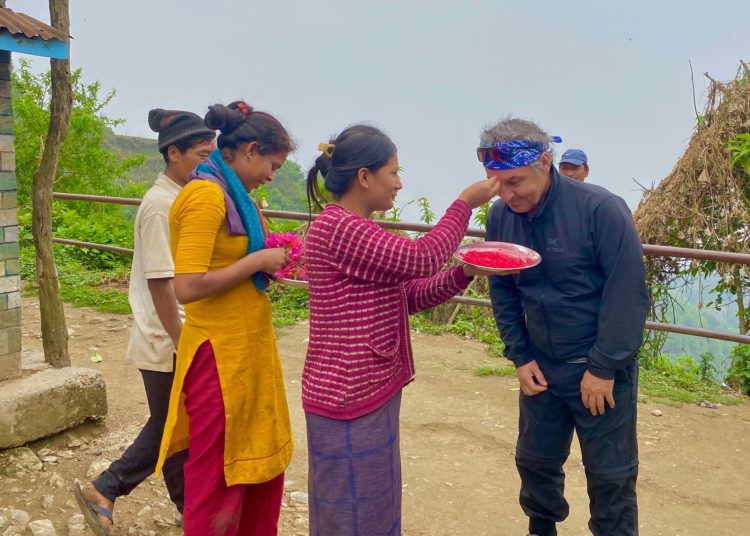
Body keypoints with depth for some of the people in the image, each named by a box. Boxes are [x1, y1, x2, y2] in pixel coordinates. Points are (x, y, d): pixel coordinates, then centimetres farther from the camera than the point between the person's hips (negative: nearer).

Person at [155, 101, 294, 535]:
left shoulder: (233, 193, 11)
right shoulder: (207, 195, -17)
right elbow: (187, 286, -25)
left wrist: (268, 261, 5)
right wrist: (258, 261, -16)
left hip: (250, 347, 9)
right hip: (222, 354, -9)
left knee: (262, 463, 19)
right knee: (218, 480, 5)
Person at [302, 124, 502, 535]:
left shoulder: (355, 228, 14)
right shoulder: (338, 226, -19)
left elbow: (408, 295, 12)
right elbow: (420, 258, -19)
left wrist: (462, 273, -1)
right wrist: (465, 203, -8)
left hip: (370, 391, 10)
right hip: (349, 396, -10)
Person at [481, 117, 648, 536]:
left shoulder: (602, 209, -20)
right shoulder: (500, 217, -5)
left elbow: (628, 293, -18)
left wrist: (604, 368, -17)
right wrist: (520, 357, 0)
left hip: (602, 371, -5)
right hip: (541, 368, 5)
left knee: (610, 475, 9)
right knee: (535, 461, 18)